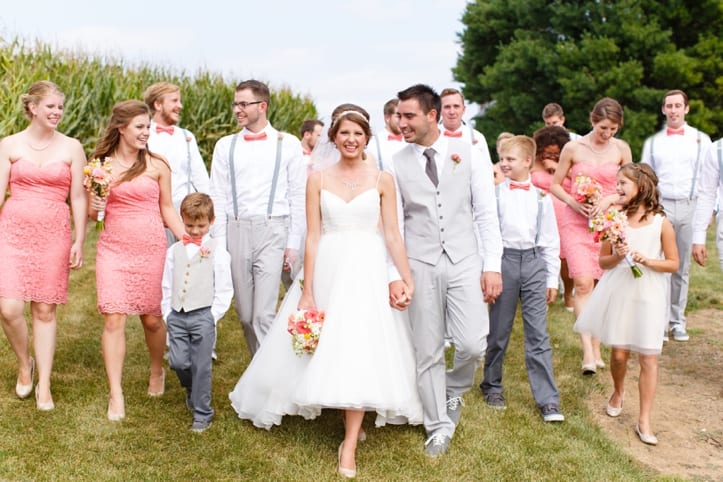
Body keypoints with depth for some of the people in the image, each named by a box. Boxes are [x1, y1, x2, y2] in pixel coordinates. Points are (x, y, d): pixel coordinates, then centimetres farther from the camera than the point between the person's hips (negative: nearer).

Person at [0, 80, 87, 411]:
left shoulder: (71, 148, 3)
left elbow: (78, 198, 3)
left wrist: (79, 241, -1)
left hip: (53, 234, 0)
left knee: (45, 309, 4)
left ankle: (44, 386, 14)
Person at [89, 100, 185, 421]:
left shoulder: (156, 165, 0)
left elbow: (167, 209, 6)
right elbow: (92, 212, 13)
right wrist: (94, 208, -10)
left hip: (151, 249, 0)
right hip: (113, 248, 1)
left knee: (152, 318, 8)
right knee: (114, 319, -6)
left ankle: (157, 371, 37)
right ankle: (115, 395, 0)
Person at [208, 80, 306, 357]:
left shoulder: (287, 144, 4)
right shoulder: (225, 146, 11)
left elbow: (298, 197, 3)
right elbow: (218, 198, 9)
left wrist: (294, 243, -2)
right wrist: (219, 244, 2)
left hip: (273, 231, -3)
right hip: (236, 231, 3)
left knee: (264, 314, -12)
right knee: (245, 314, 7)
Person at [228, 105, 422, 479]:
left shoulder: (382, 179, 0)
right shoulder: (318, 179, 2)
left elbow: (392, 235, 0)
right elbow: (313, 237, 0)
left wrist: (407, 279, -7)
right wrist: (307, 291, -3)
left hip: (367, 272, -1)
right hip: (327, 270, 2)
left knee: (360, 353, -5)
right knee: (322, 348, 7)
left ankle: (350, 442, 2)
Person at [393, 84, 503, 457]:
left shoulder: (470, 154, 1)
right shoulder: (397, 164, 3)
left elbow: (487, 214, 1)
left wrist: (492, 266, -4)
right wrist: (393, 275, -3)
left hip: (464, 261, -1)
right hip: (420, 265, 1)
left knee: (471, 344, -9)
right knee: (427, 351, 6)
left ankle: (454, 390, 24)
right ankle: (439, 427, 23)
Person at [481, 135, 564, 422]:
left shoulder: (541, 196, 7)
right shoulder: (494, 192, 2)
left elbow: (550, 239, 9)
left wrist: (552, 279, 8)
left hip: (534, 261, 1)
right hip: (504, 260, -1)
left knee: (538, 333, -1)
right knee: (499, 330, 9)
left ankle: (548, 399, 1)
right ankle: (492, 386, 28)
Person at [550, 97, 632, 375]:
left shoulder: (621, 149, 2)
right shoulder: (573, 148, -2)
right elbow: (555, 185, 5)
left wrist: (609, 199, -10)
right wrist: (573, 202, -12)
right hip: (576, 222, -2)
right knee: (583, 283, -15)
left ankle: (597, 348, 18)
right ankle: (588, 351, -17)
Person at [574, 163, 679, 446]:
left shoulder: (661, 223, -5)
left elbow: (673, 263, 0)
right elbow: (603, 261, 6)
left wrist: (648, 261, -16)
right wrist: (617, 257, -15)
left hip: (648, 296, -1)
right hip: (617, 293, 2)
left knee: (649, 357, -2)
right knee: (619, 352, 8)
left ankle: (644, 420, 6)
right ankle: (618, 393, 40)